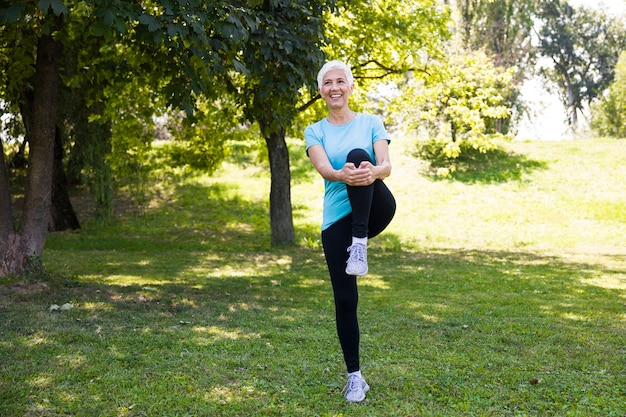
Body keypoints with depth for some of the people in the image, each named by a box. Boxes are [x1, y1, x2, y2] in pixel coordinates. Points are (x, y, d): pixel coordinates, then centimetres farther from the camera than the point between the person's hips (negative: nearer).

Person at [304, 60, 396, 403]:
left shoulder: (371, 123, 8)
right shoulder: (315, 131, 8)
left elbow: (386, 165, -8)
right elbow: (323, 168, -12)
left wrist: (373, 171, -34)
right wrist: (342, 175, -38)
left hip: (376, 211, -2)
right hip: (337, 218, 2)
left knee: (358, 155, -29)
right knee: (345, 299, -1)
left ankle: (360, 244, -32)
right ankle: (355, 376, 15)